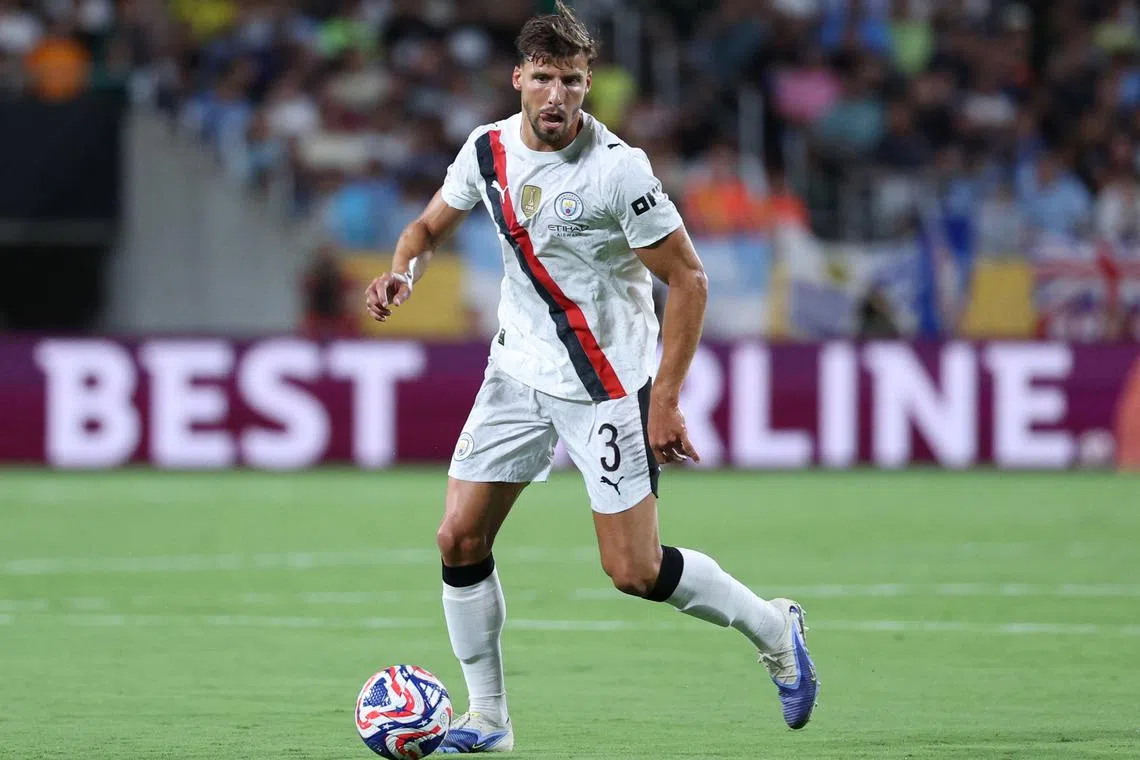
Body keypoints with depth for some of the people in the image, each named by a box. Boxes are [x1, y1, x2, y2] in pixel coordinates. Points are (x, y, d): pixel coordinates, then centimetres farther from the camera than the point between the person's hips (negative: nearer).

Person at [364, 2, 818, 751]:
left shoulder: (617, 169, -20)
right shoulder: (489, 150, -3)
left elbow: (688, 280, -15)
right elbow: (432, 225, 14)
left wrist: (664, 401, -18)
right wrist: (403, 270, -11)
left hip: (608, 383, -6)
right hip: (519, 371, 6)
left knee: (635, 571, -7)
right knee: (459, 539, -2)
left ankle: (772, 627, 18)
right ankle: (488, 717, 11)